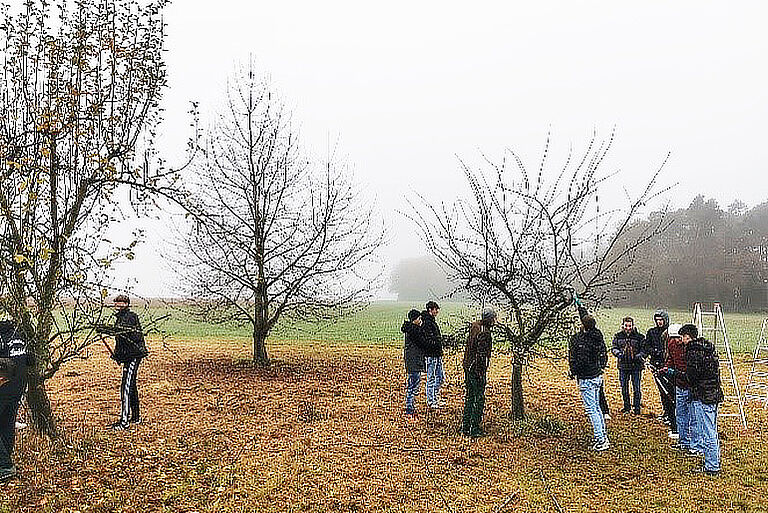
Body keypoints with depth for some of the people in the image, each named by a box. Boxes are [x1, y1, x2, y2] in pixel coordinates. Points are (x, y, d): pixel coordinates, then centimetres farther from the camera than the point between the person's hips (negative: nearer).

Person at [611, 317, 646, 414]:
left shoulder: (639, 337, -2)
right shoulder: (617, 336, 4)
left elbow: (644, 348, -1)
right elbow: (613, 347, 5)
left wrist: (640, 355, -19)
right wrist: (618, 353, -14)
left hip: (636, 366, -2)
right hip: (623, 366, 3)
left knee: (636, 388, 1)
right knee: (624, 387, 12)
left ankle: (636, 407, 13)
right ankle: (626, 406, 26)